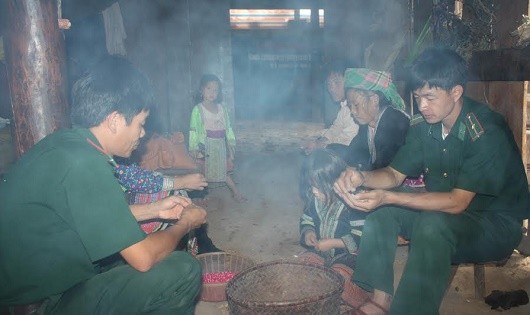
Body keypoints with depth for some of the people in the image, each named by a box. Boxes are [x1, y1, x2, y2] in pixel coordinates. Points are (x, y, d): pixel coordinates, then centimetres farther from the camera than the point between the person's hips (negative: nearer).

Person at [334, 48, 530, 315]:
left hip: (498, 223, -6)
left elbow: (457, 202, -28)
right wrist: (362, 177, -22)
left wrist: (388, 197, -37)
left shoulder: (488, 133, -24)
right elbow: (395, 174, 1)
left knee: (434, 225, -36)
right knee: (381, 212, -12)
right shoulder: (423, 126, -4)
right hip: (442, 211, 7)